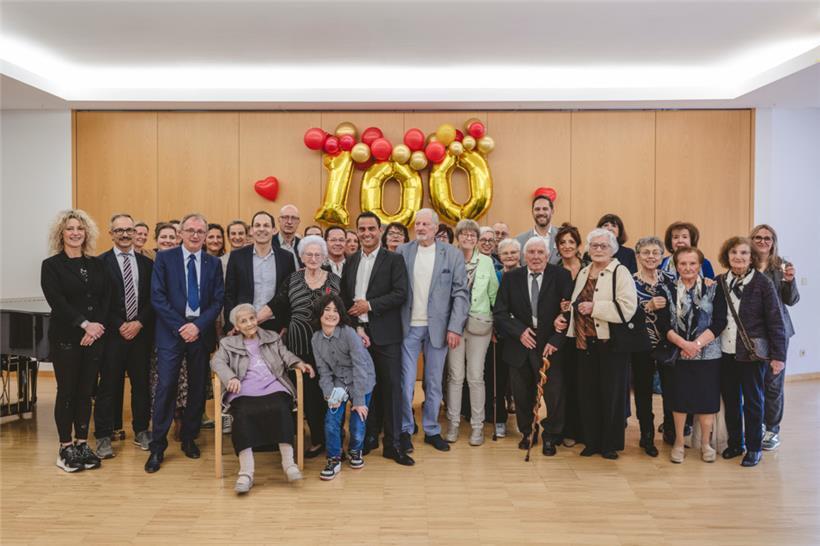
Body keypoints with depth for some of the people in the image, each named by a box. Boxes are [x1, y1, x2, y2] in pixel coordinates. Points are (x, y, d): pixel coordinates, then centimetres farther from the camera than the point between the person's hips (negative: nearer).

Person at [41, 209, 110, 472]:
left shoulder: (96, 264, 10)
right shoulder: (51, 265, -1)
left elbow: (107, 298, 4)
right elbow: (57, 302, -11)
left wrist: (97, 327, -10)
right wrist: (84, 324, -17)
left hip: (95, 337, 3)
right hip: (65, 338, -3)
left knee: (85, 391, 8)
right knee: (67, 391, 3)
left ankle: (82, 444, 18)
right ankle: (65, 448, 14)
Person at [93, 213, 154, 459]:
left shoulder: (147, 263, 9)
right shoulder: (100, 263, 0)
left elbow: (152, 299, 6)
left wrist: (139, 323, -8)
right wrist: (120, 326, -11)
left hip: (141, 333, 3)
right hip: (112, 334, -3)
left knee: (142, 384, 8)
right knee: (108, 385, 1)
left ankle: (141, 431, 21)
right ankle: (104, 436, 11)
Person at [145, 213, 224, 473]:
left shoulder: (214, 263, 9)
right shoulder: (165, 258, 2)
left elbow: (218, 300, 4)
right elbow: (157, 297, -5)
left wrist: (198, 326, -11)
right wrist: (180, 327, -12)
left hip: (201, 332, 3)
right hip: (171, 332, -2)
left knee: (198, 388, 9)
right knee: (165, 387, -6)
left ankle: (189, 438, 25)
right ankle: (157, 447, 4)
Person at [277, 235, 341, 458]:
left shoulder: (335, 280, 5)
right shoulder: (292, 279, 5)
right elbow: (276, 306, 4)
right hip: (301, 345, 1)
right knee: (308, 391, 3)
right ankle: (317, 439, 17)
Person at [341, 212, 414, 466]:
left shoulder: (393, 260, -1)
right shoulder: (350, 262, 12)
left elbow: (400, 294, -10)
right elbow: (344, 299, 7)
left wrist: (369, 305, -14)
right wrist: (356, 327, -5)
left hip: (385, 334, -4)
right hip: (358, 334, 4)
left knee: (390, 386, -1)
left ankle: (392, 443, 7)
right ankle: (369, 436, 24)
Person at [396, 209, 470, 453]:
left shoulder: (453, 254, 0)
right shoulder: (403, 251, 2)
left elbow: (461, 293, -2)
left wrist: (455, 328, -8)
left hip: (438, 328, 0)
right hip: (409, 327, 0)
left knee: (434, 382, 10)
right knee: (405, 382, 3)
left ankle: (432, 430, 25)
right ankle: (405, 430, 19)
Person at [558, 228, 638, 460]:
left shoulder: (620, 273, -7)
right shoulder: (583, 273, 15)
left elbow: (627, 307, -19)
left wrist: (594, 307, -20)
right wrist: (566, 315, 10)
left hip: (611, 344, -6)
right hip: (586, 344, 6)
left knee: (611, 395, 4)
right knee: (588, 394, 10)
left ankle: (610, 444, 18)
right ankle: (592, 441, 23)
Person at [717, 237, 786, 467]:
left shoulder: (763, 283, -8)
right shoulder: (720, 282, 3)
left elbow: (775, 321, -9)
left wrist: (778, 355, -10)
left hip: (752, 352, -3)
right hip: (725, 352, 4)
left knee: (752, 401, 8)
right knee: (730, 400, 13)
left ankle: (753, 448, 23)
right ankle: (734, 443, 29)